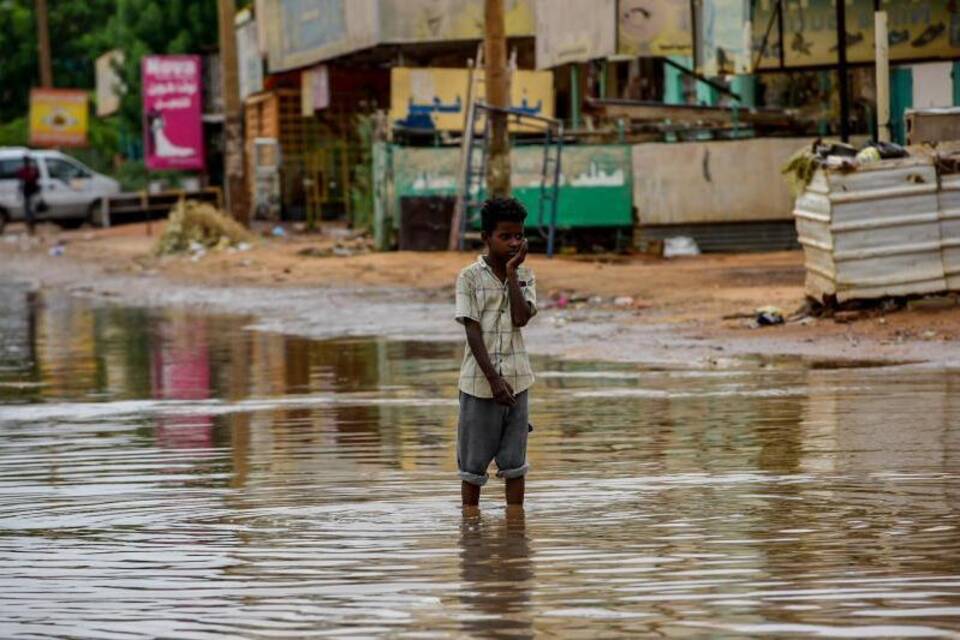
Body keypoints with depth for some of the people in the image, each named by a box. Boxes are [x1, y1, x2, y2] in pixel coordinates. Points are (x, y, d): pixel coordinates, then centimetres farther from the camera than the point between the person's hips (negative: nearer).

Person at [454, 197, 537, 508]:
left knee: (515, 464, 6)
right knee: (472, 465, 4)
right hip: (479, 382, -3)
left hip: (516, 381, 3)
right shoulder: (469, 277, -4)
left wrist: (511, 272, -9)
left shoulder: (524, 276, 7)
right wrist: (494, 379, -15)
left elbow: (521, 318, -10)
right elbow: (472, 332, -9)